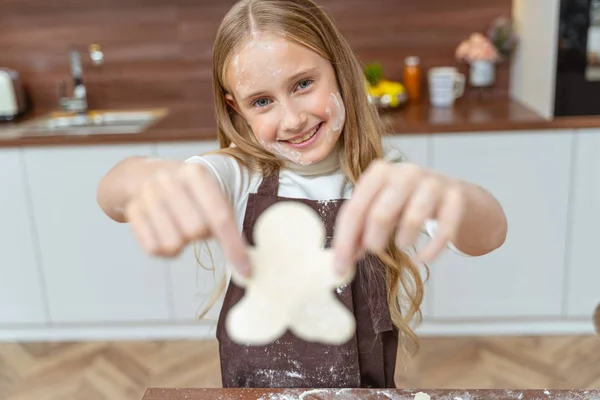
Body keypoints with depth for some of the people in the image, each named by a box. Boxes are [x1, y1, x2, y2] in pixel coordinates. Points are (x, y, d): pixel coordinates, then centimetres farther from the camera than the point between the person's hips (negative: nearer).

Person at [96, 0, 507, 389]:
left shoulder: (385, 180, -8)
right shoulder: (239, 175, -8)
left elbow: (489, 234, -25)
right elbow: (114, 195, -24)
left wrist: (442, 191, -48)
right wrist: (154, 178, -47)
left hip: (367, 387, 0)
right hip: (250, 385, 1)